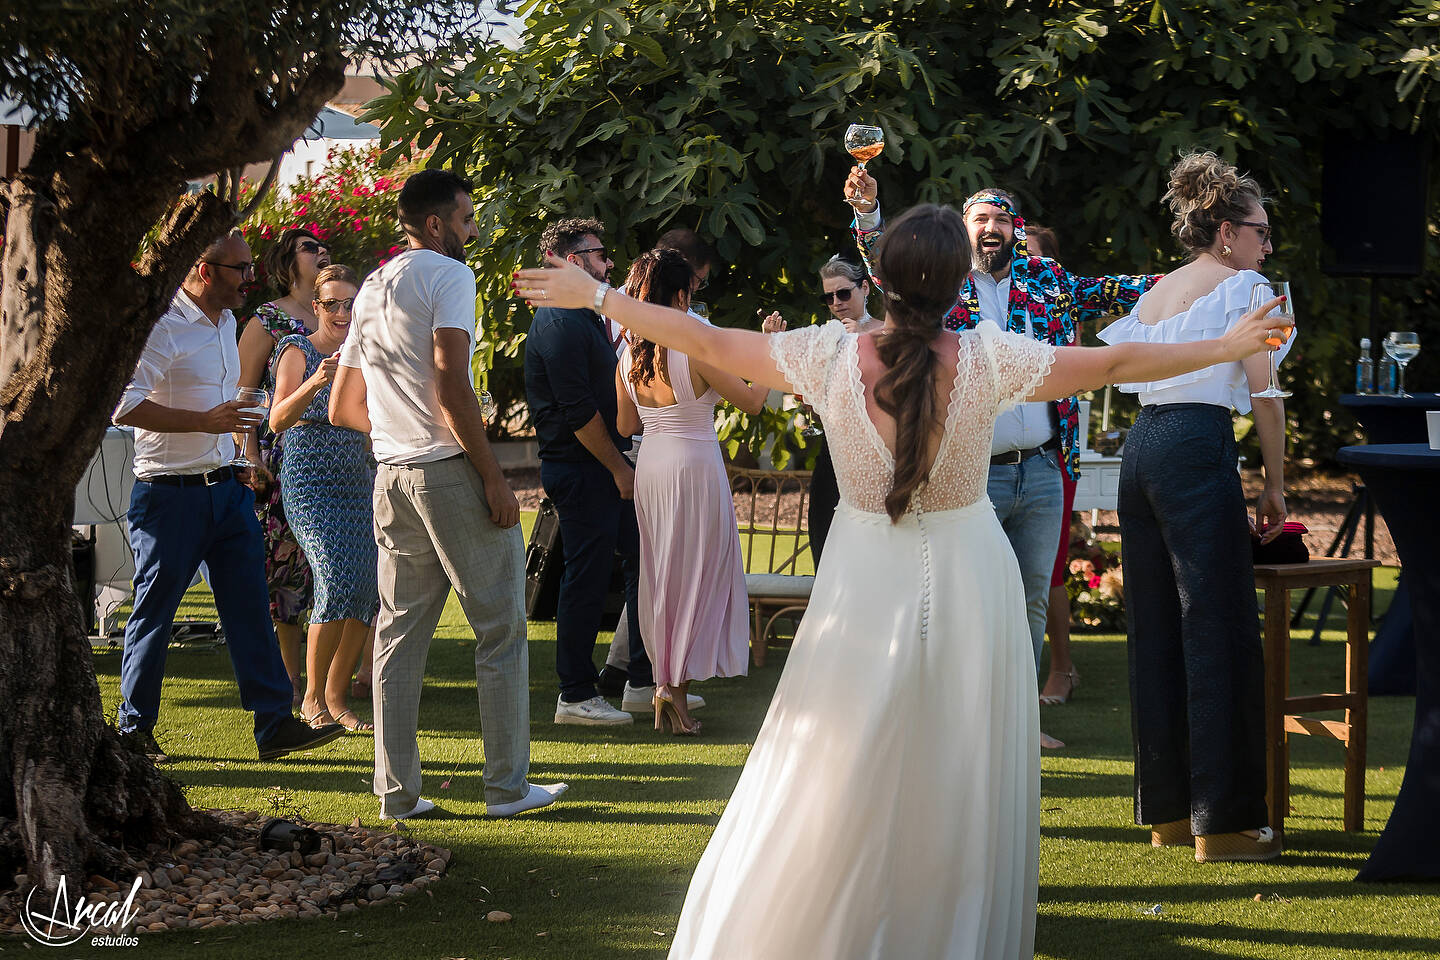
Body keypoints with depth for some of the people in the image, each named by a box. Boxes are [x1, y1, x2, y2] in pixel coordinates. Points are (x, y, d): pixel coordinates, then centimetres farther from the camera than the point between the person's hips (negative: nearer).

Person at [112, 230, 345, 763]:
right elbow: (125, 406, -23)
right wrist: (206, 421, -25)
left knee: (250, 608, 3)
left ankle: (275, 724, 4)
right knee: (153, 613, 2)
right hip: (170, 493, -8)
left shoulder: (226, 323, 13)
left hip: (226, 489, 8)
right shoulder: (162, 325, -15)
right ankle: (133, 729, 14)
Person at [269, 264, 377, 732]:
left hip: (358, 479, 6)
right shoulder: (298, 350, -2)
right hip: (310, 479, -6)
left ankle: (336, 697, 8)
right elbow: (277, 421, -13)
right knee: (338, 580, -20)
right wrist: (314, 384, -28)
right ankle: (312, 697, -9)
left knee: (368, 587, -3)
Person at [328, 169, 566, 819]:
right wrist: (493, 475, -15)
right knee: (499, 627, 1)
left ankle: (396, 791, 10)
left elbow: (343, 408, 21)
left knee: (399, 632, 9)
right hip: (451, 472, -8)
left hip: (392, 475, 8)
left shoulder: (371, 290, 18)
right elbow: (451, 388, -17)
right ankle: (507, 786, 2)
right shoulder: (447, 275, -7)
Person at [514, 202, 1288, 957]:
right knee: (963, 796, 11)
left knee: (832, 796, 10)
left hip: (866, 589, 0)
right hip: (969, 582, 0)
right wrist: (1227, 348, 11)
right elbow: (1115, 363, -3)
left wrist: (595, 296, 9)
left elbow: (705, 344, -3)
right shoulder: (988, 361, -13)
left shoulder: (831, 359, -13)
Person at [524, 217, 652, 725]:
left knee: (642, 559, 13)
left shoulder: (587, 319, 19)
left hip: (607, 466, 10)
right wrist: (619, 468, -15)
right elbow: (578, 409, -20)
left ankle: (643, 681, 20)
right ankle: (576, 697, 2)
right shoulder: (558, 324, -15)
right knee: (588, 577, -5)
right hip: (580, 469, -10)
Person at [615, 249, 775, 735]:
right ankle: (676, 685, 0)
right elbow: (752, 401, -8)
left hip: (649, 467, 6)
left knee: (660, 574, 14)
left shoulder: (630, 355, 1)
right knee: (697, 573, 3)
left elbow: (626, 425, 10)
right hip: (695, 466, -6)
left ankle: (663, 681, 18)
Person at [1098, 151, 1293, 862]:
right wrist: (1275, 484, 3)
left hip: (1139, 449, 8)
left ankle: (1165, 809, 15)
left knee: (1155, 630, 10)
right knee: (1219, 632, -6)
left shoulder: (1155, 292, 23)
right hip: (1199, 446, -8)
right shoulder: (1240, 286, 1)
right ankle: (1222, 821, -7)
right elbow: (1264, 394, -5)